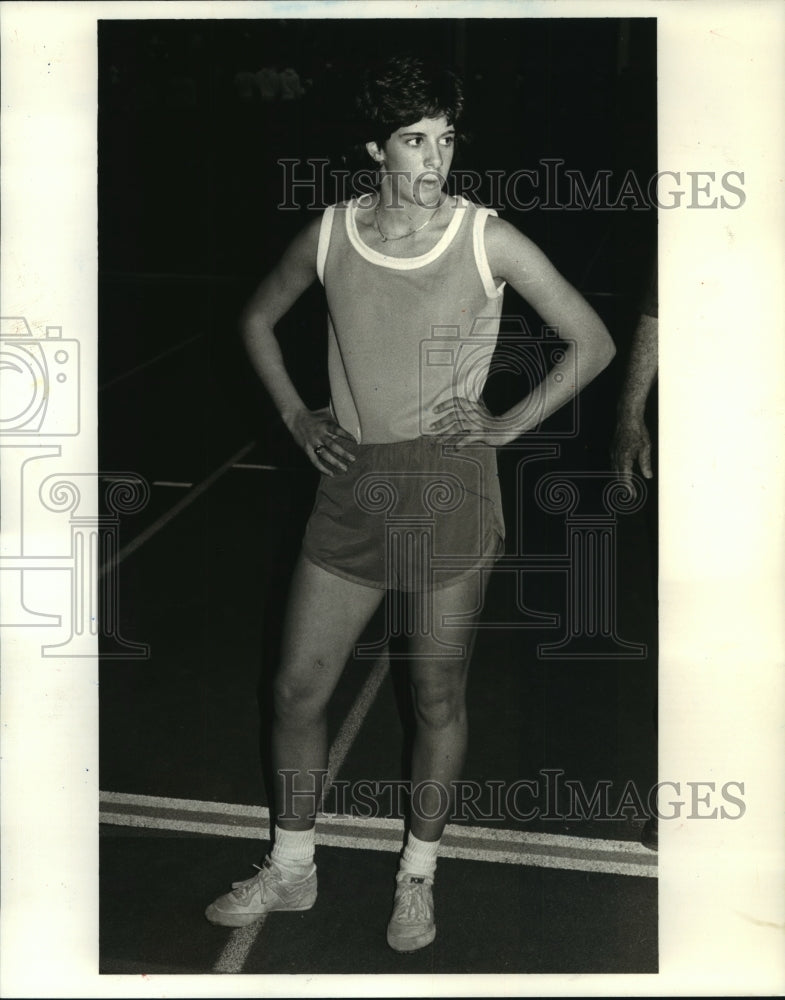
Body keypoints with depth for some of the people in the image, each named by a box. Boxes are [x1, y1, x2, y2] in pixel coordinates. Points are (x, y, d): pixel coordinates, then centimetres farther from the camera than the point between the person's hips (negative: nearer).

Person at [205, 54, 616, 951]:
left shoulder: (487, 240, -6)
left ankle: (416, 878, 27)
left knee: (437, 697, 6)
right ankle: (290, 870, 27)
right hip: (349, 484, 3)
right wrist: (296, 417, 8)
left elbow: (591, 342, 1)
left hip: (447, 484, -3)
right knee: (298, 686, 7)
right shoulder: (329, 235, 2)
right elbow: (258, 320, 20)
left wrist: (510, 424, -5)